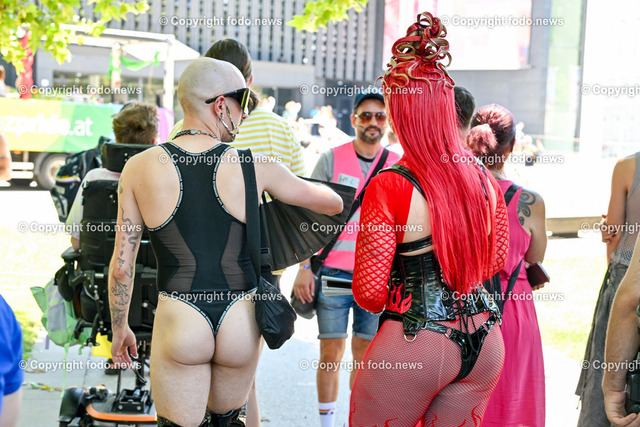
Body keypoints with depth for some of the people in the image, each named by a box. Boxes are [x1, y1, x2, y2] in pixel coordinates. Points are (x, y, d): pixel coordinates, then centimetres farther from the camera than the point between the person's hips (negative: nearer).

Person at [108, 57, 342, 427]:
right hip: (241, 322, 1)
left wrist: (120, 327, 14)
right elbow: (334, 204, 10)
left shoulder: (140, 167, -5)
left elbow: (121, 266, -2)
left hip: (179, 322, -1)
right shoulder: (254, 166, -5)